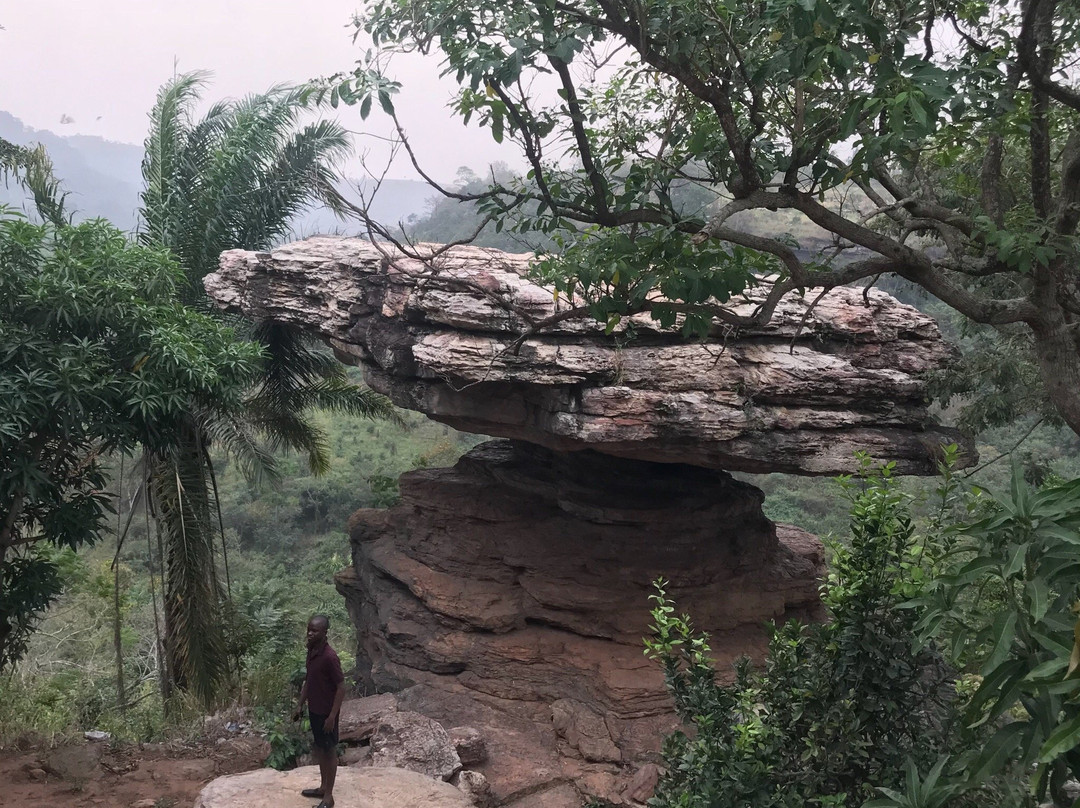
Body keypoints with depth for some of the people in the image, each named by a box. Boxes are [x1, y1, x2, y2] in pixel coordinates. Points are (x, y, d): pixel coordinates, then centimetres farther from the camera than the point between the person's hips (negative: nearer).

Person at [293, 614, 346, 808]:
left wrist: (332, 716, -20)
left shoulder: (330, 657, -25)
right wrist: (300, 705, 14)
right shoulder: (311, 651, 1)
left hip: (326, 713, -8)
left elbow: (341, 688, -21)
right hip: (314, 710, 8)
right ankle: (323, 787, 35)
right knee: (319, 749, 20)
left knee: (329, 751, 4)